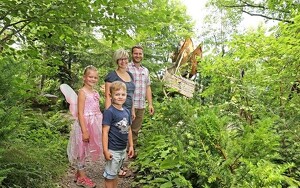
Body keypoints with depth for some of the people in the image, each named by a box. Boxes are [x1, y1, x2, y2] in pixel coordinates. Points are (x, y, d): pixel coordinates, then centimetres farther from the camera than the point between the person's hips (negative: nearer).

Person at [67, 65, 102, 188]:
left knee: (86, 150, 18)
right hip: (84, 124, -7)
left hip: (94, 124, 8)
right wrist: (85, 131, -21)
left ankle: (79, 173, 34)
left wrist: (101, 125, 16)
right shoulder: (82, 92, -14)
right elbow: (80, 113, -18)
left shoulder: (95, 93, 9)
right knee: (82, 150, 7)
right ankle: (81, 178, 22)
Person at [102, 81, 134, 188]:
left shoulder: (127, 112, 3)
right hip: (113, 150, -7)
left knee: (116, 172, 22)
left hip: (123, 149, 7)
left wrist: (131, 146, 13)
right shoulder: (109, 112, -17)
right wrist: (105, 150, -20)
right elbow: (105, 132, -18)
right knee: (110, 175, 8)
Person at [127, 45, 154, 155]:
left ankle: (132, 150, 25)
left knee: (135, 130, 14)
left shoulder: (145, 70, 16)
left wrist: (150, 104, 12)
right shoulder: (127, 68, -3)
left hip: (141, 106, 6)